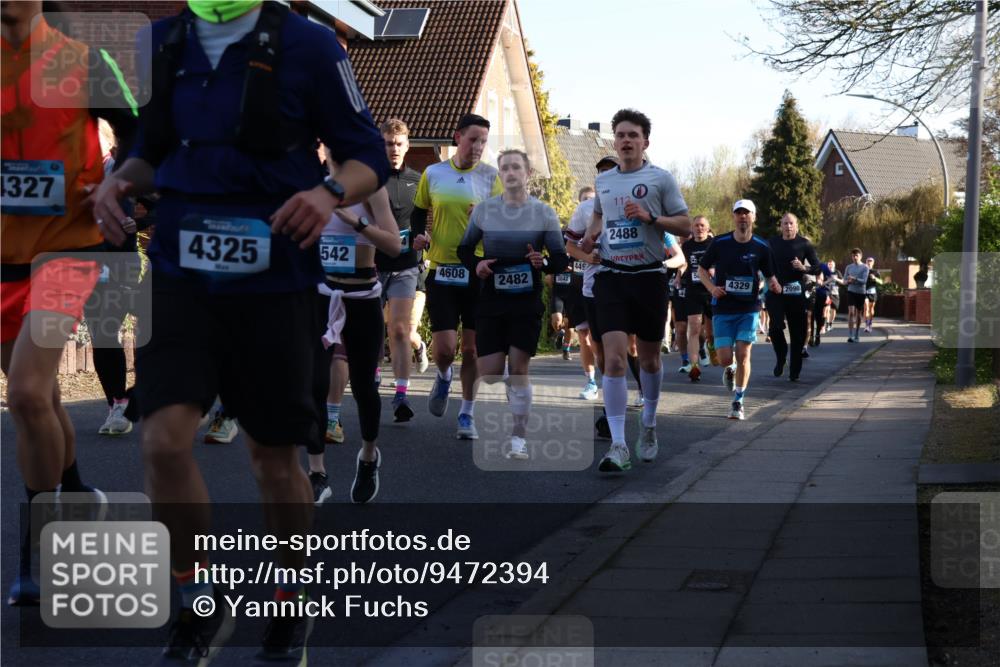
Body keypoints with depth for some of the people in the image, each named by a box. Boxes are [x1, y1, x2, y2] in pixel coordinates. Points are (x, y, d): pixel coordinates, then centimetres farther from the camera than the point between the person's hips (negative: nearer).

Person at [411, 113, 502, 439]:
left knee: (471, 348, 1)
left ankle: (467, 414, 17)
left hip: (477, 271, 0)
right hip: (441, 270, 0)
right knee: (444, 347, -7)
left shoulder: (490, 176, 1)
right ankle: (443, 377, 29)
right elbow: (418, 212, 17)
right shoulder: (432, 174, 4)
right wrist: (419, 234, -3)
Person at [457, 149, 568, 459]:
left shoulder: (544, 214, -1)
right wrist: (476, 264, -9)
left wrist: (545, 262, -21)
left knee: (518, 370, -3)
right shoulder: (484, 210, 2)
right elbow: (464, 249, 12)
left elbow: (561, 259, 1)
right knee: (488, 373, -2)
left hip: (527, 303, -1)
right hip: (491, 302, 1)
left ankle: (519, 436, 8)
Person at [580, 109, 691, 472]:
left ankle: (648, 425, 37)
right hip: (611, 277, 2)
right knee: (614, 359, -13)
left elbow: (685, 224, -2)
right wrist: (591, 236, 10)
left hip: (649, 276, -1)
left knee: (649, 359, 12)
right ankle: (618, 446, -15)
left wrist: (650, 217, -17)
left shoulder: (660, 178, -1)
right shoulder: (602, 180, 11)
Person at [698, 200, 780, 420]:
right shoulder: (719, 243, -3)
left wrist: (774, 285, -13)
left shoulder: (761, 247, 0)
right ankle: (730, 369, 34)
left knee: (743, 354, -9)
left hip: (748, 309, 0)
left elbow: (769, 275, 10)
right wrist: (711, 287, -11)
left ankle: (738, 402, 4)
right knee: (725, 358, -5)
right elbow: (702, 269, 7)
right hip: (723, 309, 0)